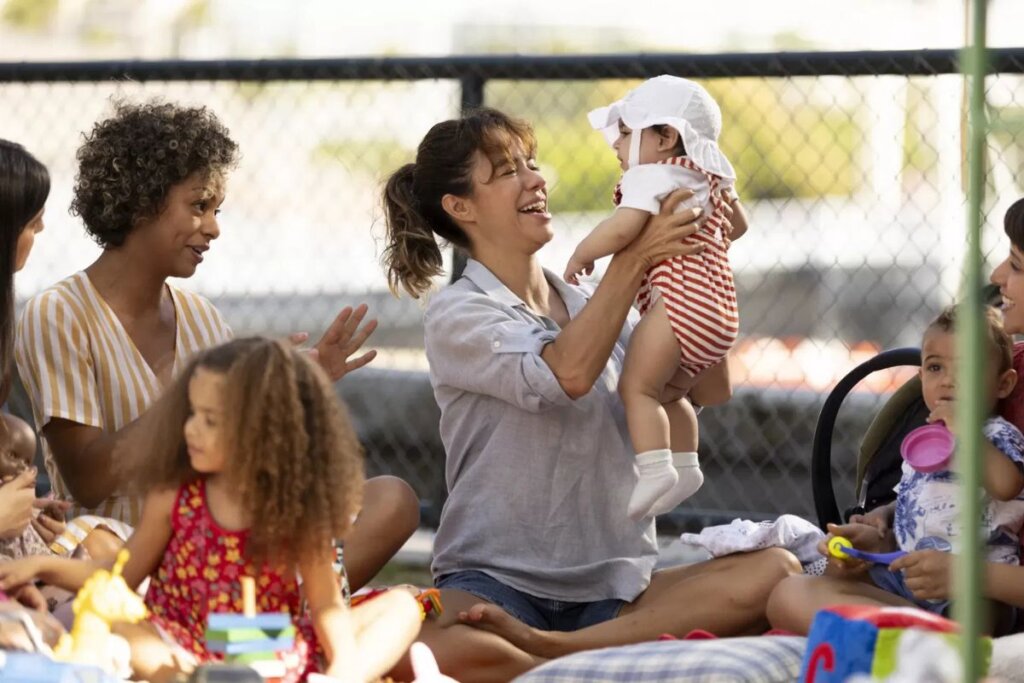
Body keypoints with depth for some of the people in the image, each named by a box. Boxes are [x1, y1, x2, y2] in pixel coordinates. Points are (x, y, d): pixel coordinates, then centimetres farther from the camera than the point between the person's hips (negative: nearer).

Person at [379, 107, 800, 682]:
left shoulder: (592, 306, 17)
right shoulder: (457, 315, -1)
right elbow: (567, 374, -19)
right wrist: (635, 258, -14)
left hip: (615, 589, 6)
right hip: (496, 584, -6)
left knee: (776, 572, -22)